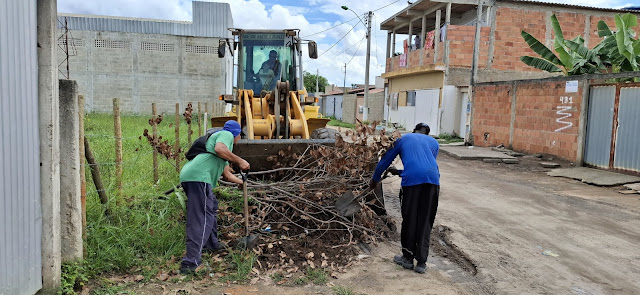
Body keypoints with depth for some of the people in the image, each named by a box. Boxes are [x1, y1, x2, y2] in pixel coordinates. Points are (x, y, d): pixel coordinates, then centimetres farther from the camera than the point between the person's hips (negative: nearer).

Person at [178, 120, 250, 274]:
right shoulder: (226, 134, 8)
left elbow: (226, 174, 40)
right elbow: (219, 149, -17)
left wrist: (242, 182, 53)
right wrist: (239, 161, -8)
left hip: (188, 176, 11)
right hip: (198, 176, -11)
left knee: (212, 207, 27)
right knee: (201, 219, -12)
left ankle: (212, 244, 40)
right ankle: (191, 263, -15)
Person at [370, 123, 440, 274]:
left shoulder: (403, 139, 26)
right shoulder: (434, 143, 29)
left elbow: (385, 161, 29)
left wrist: (375, 179, 45)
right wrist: (398, 172, 42)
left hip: (412, 179, -2)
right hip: (432, 178, 2)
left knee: (409, 220, 10)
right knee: (425, 222, 9)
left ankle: (408, 258, 21)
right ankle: (421, 263, 12)